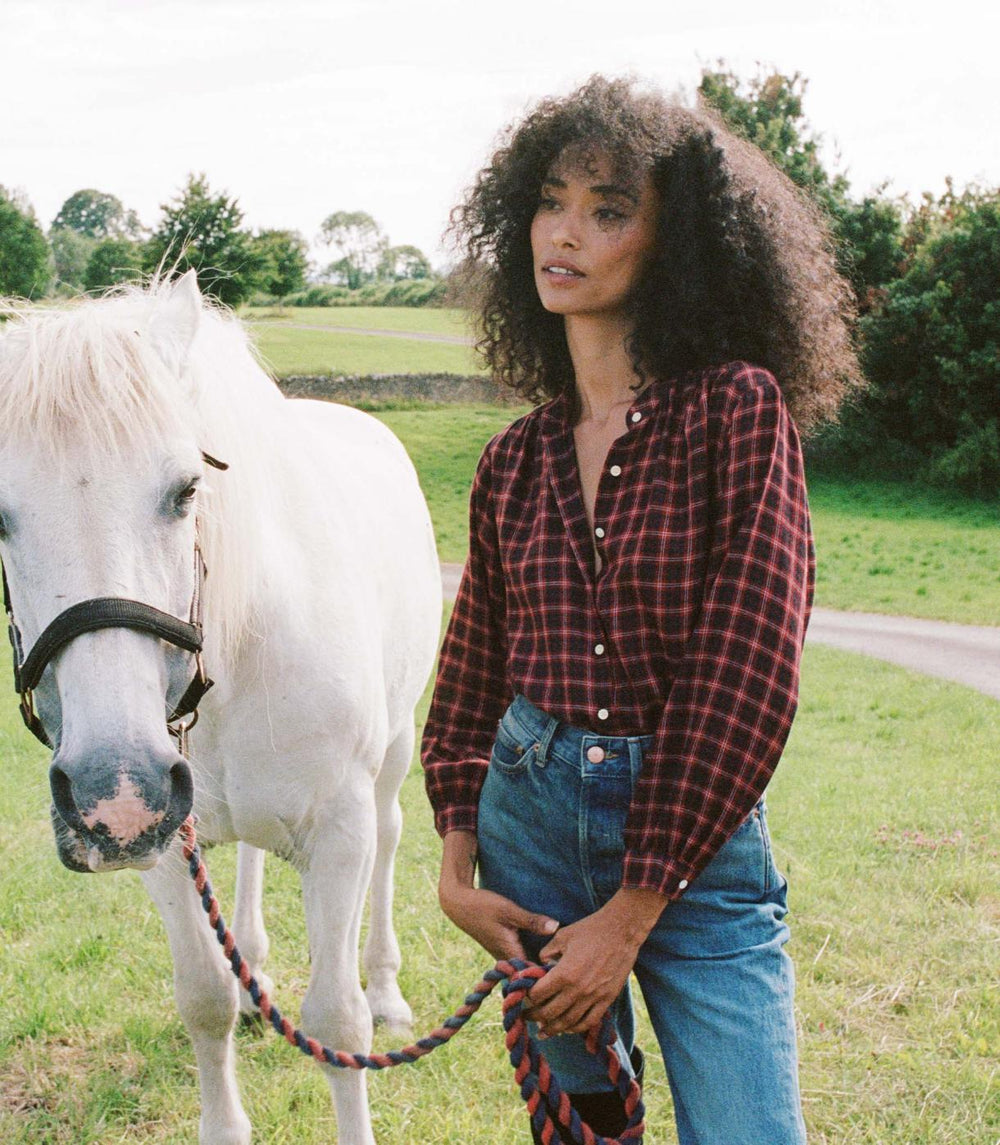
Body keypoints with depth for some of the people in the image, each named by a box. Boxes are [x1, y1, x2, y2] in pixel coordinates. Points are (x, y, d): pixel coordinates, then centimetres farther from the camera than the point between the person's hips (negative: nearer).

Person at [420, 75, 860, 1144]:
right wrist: (457, 867, 1)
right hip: (532, 813, 4)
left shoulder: (736, 408, -8)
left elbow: (746, 672, -13)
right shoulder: (516, 461, 7)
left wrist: (632, 915, -13)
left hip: (695, 837, -4)